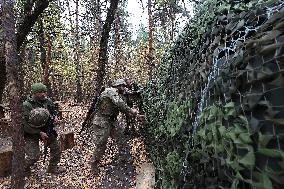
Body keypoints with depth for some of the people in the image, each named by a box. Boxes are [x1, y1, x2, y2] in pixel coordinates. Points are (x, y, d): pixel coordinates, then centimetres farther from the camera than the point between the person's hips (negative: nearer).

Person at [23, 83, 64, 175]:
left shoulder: (48, 101, -5)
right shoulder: (26, 105, -21)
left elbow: (53, 112, 13)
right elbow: (25, 125, -20)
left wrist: (55, 117, -11)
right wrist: (40, 133, -23)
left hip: (46, 129, 5)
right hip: (31, 133, -5)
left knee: (56, 147, 6)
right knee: (33, 156, -7)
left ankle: (52, 167, 27)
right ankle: (24, 169, 27)